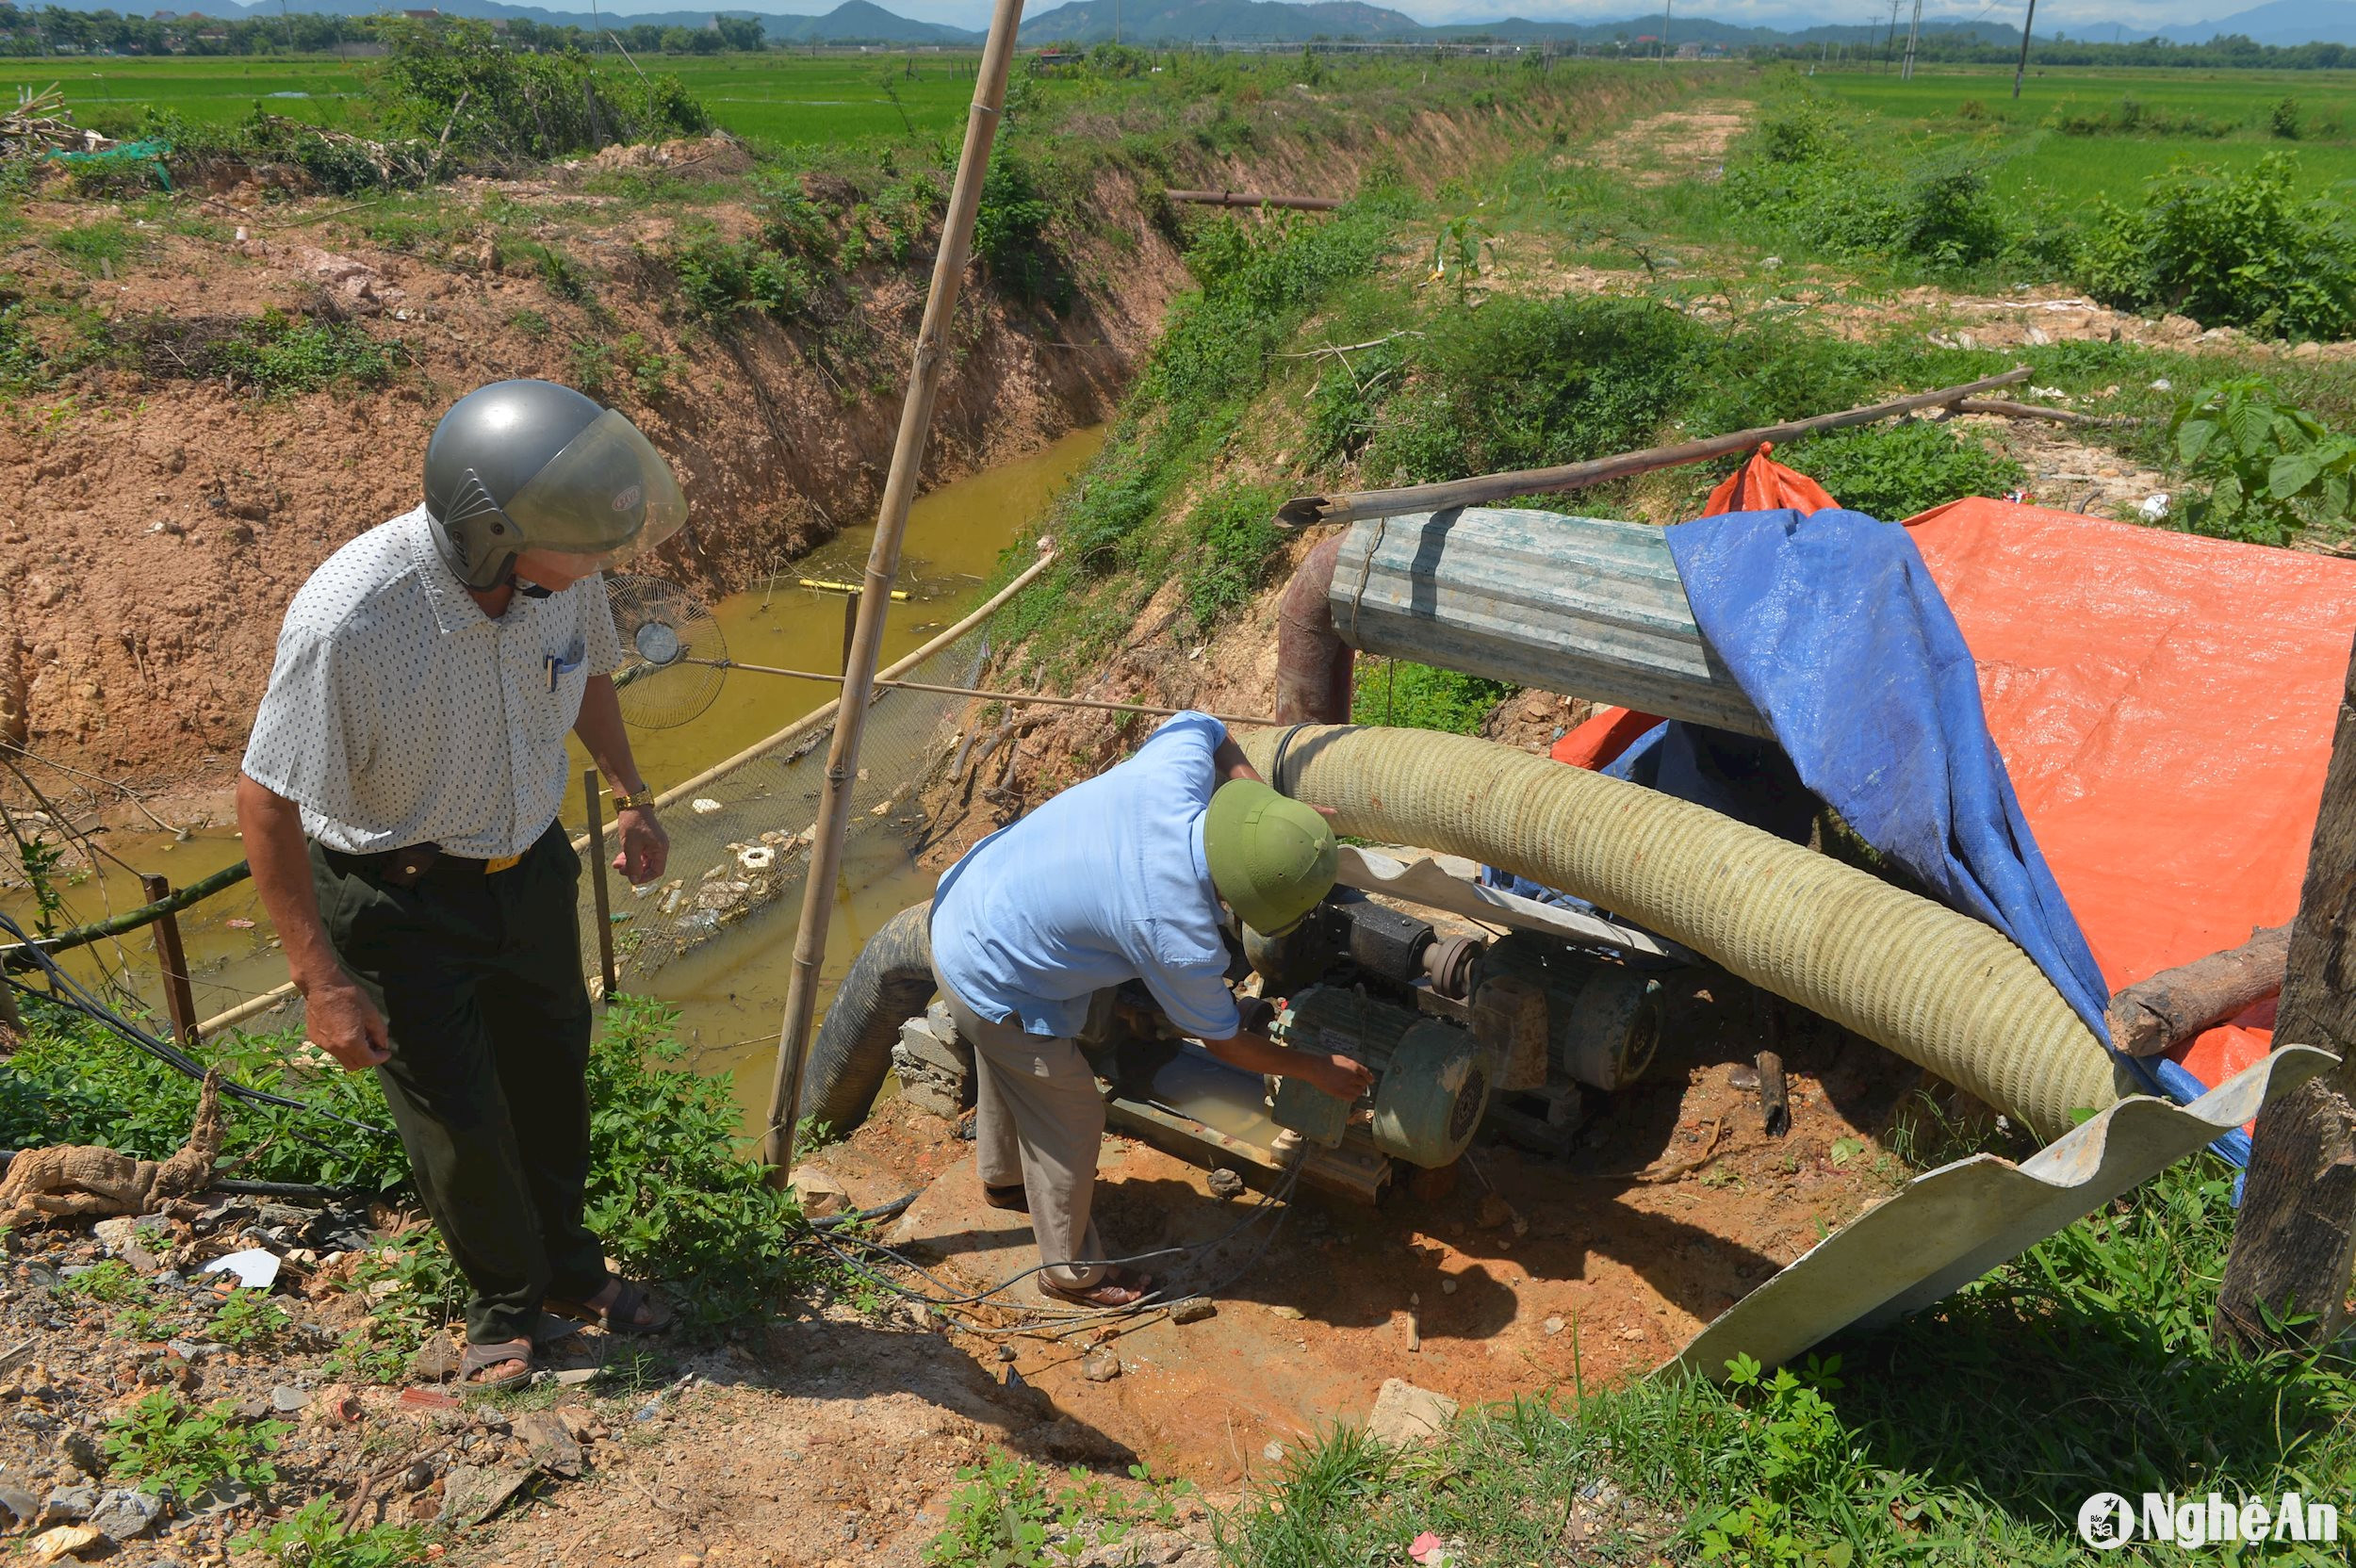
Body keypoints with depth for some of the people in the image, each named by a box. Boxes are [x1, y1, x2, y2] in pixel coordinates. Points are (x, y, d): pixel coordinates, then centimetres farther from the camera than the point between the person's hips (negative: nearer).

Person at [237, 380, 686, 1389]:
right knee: (459, 1119, 7)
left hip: (530, 865, 5)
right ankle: (507, 1299, 37)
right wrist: (321, 979, -20)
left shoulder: (563, 568, -18)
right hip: (398, 897, -5)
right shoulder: (347, 621, -35)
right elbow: (265, 801, -23)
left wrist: (630, 797, 12)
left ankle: (567, 1270, 45)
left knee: (552, 1076, 20)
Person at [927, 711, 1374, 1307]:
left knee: (1007, 1065, 33)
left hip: (963, 902, 8)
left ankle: (1002, 1176, 62)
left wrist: (1262, 796, -3)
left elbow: (1203, 725, 6)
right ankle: (1071, 1271, 36)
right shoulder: (1180, 938, -33)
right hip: (992, 986, -8)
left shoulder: (1174, 771, -21)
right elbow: (1223, 1041, -12)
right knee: (1070, 1118, 13)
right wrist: (1319, 1068, 1)